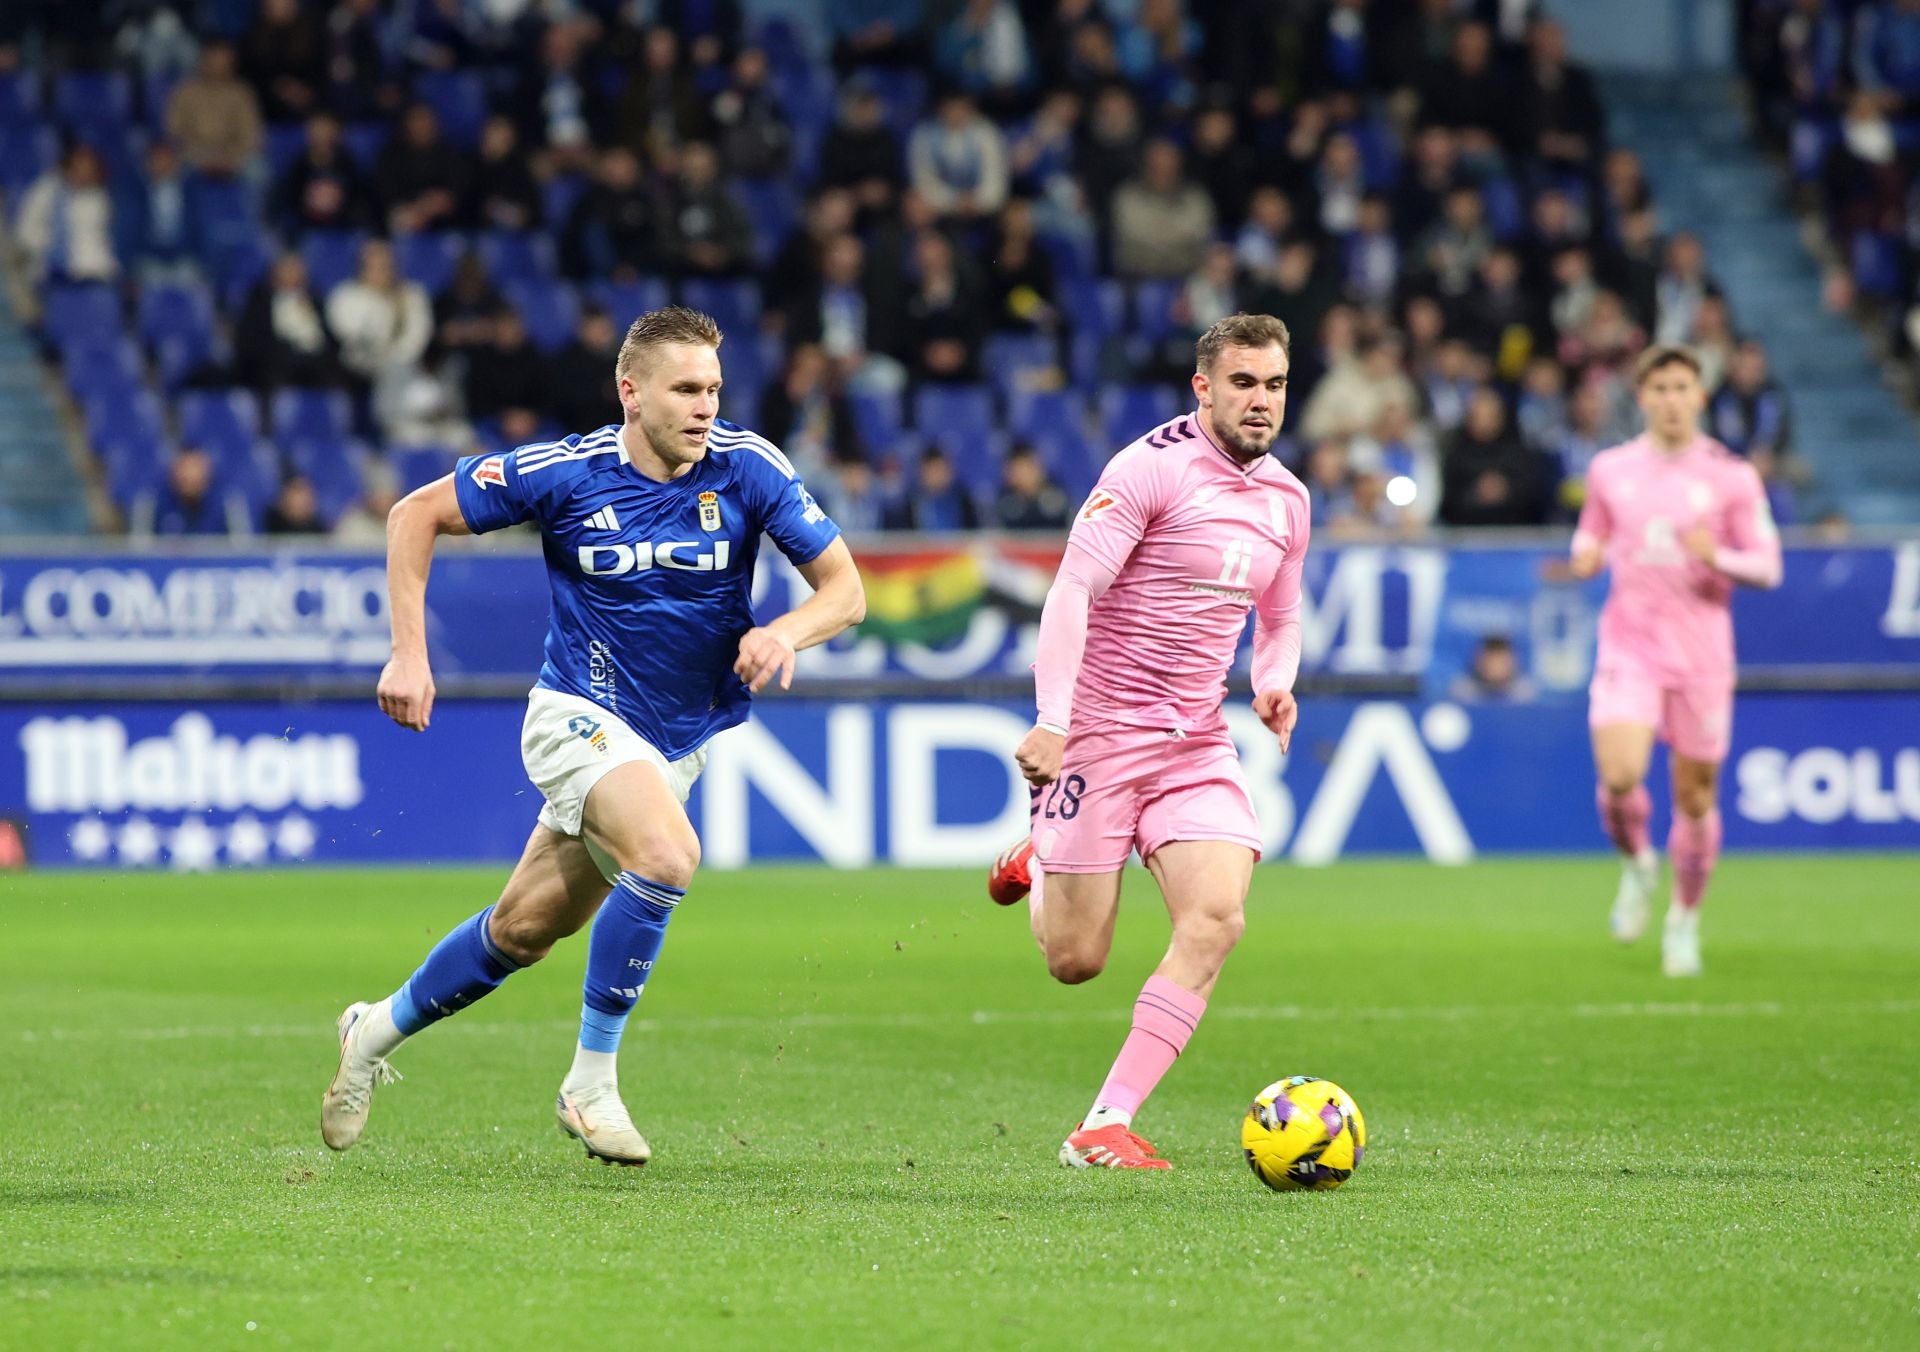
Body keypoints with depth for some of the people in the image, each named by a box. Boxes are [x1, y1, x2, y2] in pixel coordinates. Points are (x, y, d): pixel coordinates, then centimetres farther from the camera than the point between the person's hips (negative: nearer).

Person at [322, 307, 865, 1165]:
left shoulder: (748, 468, -12)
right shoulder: (566, 473, -16)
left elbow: (844, 588, -8)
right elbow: (417, 514, -5)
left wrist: (787, 631, -30)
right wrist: (408, 654, -11)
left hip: (677, 740, 4)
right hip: (581, 714, -4)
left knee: (525, 930, 12)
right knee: (668, 857, -31)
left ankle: (380, 1029, 37)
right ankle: (590, 1082, -17)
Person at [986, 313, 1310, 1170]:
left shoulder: (1286, 499, 10)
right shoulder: (1151, 468, -12)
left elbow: (1280, 620, 25)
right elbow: (1071, 591, -17)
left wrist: (1273, 685, 3)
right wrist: (1052, 721, -25)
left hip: (1198, 743, 6)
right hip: (1101, 730, -6)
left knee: (1217, 917, -18)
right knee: (1075, 962, -3)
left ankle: (1106, 1125, -13)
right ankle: (1041, 861, 36)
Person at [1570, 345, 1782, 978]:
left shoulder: (1731, 475, -1)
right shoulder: (1609, 469, 6)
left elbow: (1767, 566, 0)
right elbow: (1592, 538, 20)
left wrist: (1719, 557, -20)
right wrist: (1585, 557, -4)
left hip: (1701, 651, 0)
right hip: (1629, 645, 1)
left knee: (1695, 794, 3)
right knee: (1619, 777, -20)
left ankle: (1685, 921, 23)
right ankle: (1638, 865, 12)